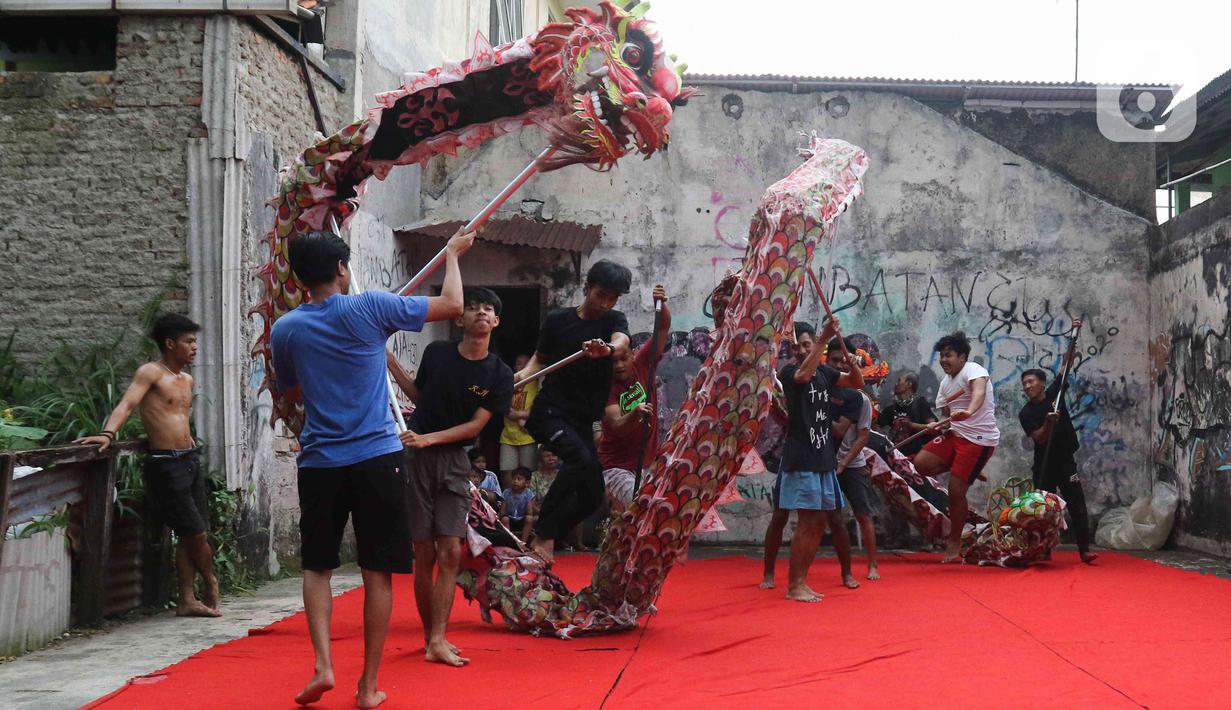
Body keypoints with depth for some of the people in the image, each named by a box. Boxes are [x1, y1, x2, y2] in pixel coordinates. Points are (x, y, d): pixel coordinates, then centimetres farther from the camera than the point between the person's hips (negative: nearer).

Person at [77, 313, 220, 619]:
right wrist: (108, 433, -36)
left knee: (190, 536, 8)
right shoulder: (150, 372, -7)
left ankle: (187, 600, 13)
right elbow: (127, 404, -21)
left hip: (190, 459, 8)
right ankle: (210, 585, 21)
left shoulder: (187, 380, 16)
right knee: (196, 533, -1)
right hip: (166, 464, -8)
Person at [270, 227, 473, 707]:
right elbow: (452, 305, 1)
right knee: (377, 572, 5)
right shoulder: (369, 309, -6)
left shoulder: (285, 330, 3)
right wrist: (453, 253, 17)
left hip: (319, 463, 2)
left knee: (316, 567, 15)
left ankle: (323, 664, -1)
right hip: (377, 458, -2)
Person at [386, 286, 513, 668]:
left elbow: (475, 425, -5)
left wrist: (429, 438, -16)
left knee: (451, 553, -7)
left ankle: (437, 640, -5)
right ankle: (430, 635, 12)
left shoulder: (499, 375, -2)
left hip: (455, 461, 1)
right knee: (425, 556, 1)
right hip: (415, 458, -1)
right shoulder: (436, 352, 0)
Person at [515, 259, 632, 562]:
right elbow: (540, 357, 11)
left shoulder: (614, 321, 3)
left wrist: (608, 348, -45)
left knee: (592, 495, 2)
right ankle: (543, 535, -21)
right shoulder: (557, 319, 0)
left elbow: (621, 340, -21)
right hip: (549, 412, -4)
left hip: (583, 420, 4)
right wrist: (525, 373, -12)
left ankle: (545, 542, 21)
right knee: (581, 459, -30)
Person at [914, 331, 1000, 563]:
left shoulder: (973, 370, -15)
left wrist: (969, 411, -59)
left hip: (980, 439, -8)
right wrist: (939, 424, -5)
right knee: (921, 463, -8)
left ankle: (954, 541, 11)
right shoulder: (945, 382, 13)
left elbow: (979, 390, -38)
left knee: (955, 492, -9)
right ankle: (969, 471, 12)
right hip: (955, 433, 8)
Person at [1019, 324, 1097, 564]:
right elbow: (1039, 438, -15)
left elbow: (1066, 363, 4)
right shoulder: (1026, 414, -3)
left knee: (1077, 505, -7)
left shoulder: (1055, 393, 4)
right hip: (1044, 465, -1)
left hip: (1065, 461, 1)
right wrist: (1048, 423, -33)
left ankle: (1084, 550, -12)